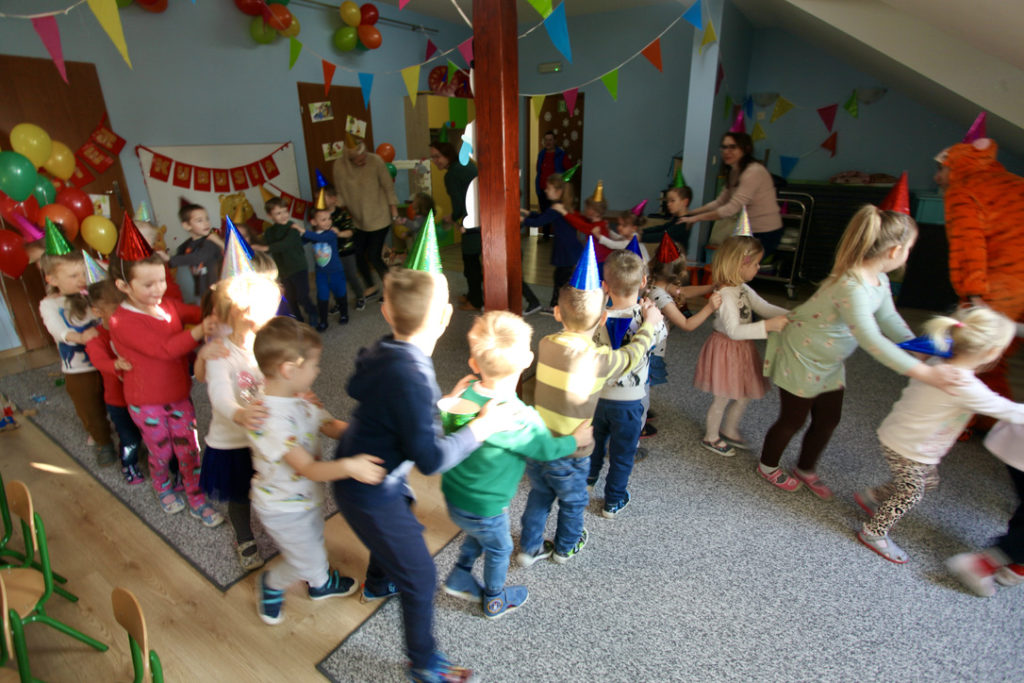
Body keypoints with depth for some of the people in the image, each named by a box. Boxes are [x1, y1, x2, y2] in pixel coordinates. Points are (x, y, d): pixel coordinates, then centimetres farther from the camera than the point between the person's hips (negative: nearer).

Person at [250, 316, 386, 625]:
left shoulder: (297, 398, -9)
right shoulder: (269, 419, -37)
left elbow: (329, 425, -1)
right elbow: (309, 469, -39)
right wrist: (349, 466, -54)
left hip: (307, 496, 8)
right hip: (283, 509, -8)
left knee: (314, 541, 29)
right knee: (309, 561, 10)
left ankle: (320, 582, 56)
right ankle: (271, 584, 40)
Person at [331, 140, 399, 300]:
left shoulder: (376, 161, -19)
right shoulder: (339, 166, -11)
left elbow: (388, 187, -9)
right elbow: (340, 193, 2)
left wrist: (394, 210, -5)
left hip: (379, 218, -4)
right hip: (359, 220, 4)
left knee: (374, 256, -6)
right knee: (359, 255, 10)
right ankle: (371, 287, 34)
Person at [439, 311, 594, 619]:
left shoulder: (463, 396, -18)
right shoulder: (521, 419, -32)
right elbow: (547, 450, -14)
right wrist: (576, 440, 4)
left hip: (452, 493, 5)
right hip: (484, 508, -5)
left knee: (477, 535, 34)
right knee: (498, 550, 25)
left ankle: (459, 578, 46)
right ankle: (495, 602, 48)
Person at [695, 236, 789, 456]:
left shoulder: (743, 289, 3)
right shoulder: (725, 295, -28)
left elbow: (765, 308, 5)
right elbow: (734, 331, -33)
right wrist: (767, 326, -39)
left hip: (742, 349, 9)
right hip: (726, 349, -9)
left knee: (744, 395, 22)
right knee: (722, 398, 9)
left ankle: (730, 431, 44)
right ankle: (711, 437, 31)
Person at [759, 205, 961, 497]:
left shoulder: (879, 279, -2)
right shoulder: (851, 286, -35)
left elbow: (889, 319, 8)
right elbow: (871, 340, -40)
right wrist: (923, 373, -39)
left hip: (829, 362, 9)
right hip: (800, 357, -9)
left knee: (828, 418, 18)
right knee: (793, 419, 9)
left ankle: (806, 469, 40)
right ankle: (768, 466, 35)